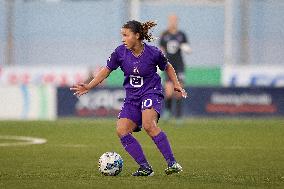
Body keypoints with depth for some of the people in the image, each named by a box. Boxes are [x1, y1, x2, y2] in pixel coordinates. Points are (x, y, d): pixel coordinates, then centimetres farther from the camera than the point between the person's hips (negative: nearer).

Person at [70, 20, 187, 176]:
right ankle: (145, 168, -7)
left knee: (148, 125, -31)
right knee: (122, 130, -12)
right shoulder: (121, 52, -5)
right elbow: (106, 70, 7)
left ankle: (172, 163, -28)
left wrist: (176, 84, -1)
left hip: (151, 93, -5)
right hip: (132, 97, 5)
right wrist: (88, 86, 1)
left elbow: (167, 67, 9)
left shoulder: (153, 53, -12)